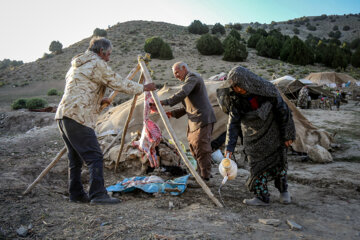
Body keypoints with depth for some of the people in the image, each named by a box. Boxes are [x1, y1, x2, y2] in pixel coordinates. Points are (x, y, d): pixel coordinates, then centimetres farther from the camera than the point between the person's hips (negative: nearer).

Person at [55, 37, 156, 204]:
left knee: (76, 158, 14)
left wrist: (99, 100, 34)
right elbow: (119, 83, -3)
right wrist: (144, 88, 9)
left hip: (63, 115, 10)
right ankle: (98, 194, -6)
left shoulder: (77, 65, 25)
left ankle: (76, 194, 20)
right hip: (78, 117, -10)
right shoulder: (97, 64, -4)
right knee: (94, 156, -6)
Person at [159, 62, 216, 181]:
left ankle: (205, 176, -2)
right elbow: (188, 107, 24)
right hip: (194, 120, 10)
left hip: (202, 119, -10)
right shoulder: (190, 80, 25)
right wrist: (172, 113, 13)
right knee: (193, 145, 13)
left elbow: (182, 94, -25)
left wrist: (164, 102, -31)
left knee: (201, 147, -9)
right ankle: (201, 173, 23)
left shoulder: (193, 77, -5)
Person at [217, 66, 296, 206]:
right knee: (256, 163, -1)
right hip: (253, 135, 2)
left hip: (272, 131, -1)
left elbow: (282, 110, -13)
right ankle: (262, 197, 13)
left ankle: (283, 190, 33)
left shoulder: (267, 89, -22)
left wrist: (287, 135, -10)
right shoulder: (235, 98, -16)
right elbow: (233, 122, -14)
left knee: (278, 161, 8)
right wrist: (229, 146, -21)